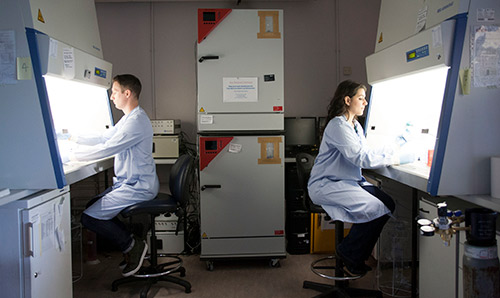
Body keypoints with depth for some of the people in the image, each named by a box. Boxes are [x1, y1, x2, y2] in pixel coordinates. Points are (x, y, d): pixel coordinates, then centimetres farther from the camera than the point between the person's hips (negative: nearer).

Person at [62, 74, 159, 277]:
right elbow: (103, 138, 22)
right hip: (129, 184, 11)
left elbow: (106, 149, -21)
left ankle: (132, 246, 0)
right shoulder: (129, 118, 15)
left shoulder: (136, 121, -20)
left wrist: (74, 155, -10)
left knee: (89, 217, -12)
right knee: (93, 204, 18)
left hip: (138, 188, -11)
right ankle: (131, 242, 16)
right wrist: (74, 138, 18)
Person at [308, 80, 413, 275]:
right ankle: (348, 253, -3)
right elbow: (361, 158, -21)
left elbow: (366, 152, 17)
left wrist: (392, 149, 5)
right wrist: (390, 159, -11)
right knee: (375, 209, -24)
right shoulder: (338, 126, -15)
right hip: (326, 185, -10)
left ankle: (357, 253, 5)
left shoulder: (355, 125, 17)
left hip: (349, 182, 10)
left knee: (388, 204, -8)